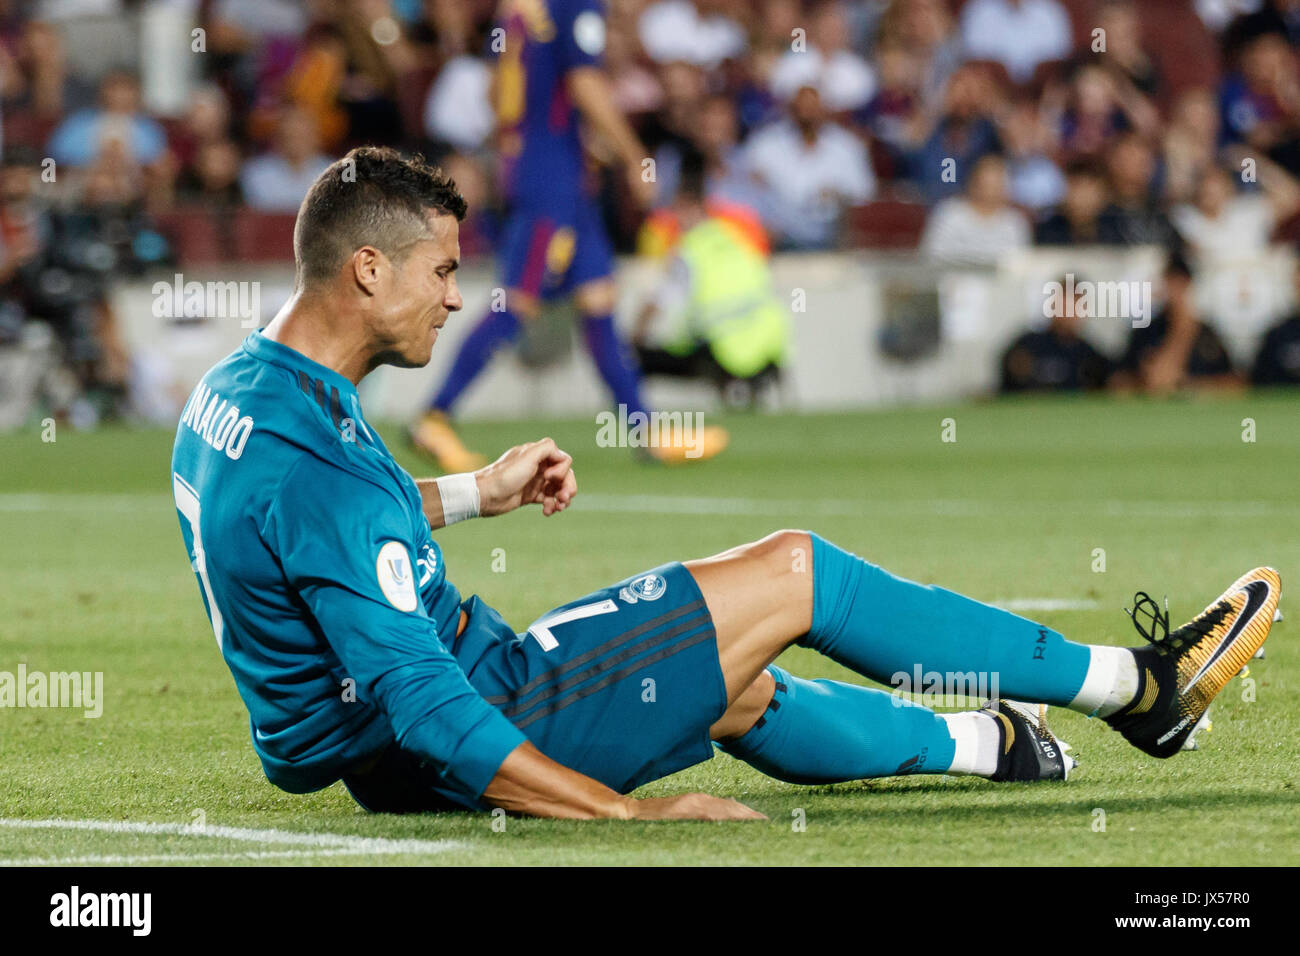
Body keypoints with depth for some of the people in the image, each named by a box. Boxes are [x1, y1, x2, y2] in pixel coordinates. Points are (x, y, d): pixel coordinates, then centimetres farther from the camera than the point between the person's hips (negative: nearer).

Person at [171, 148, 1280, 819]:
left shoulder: (233, 393, 3)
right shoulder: (317, 472, -29)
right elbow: (424, 709, -31)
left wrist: (475, 492, 22)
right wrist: (628, 810, -29)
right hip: (453, 766, -10)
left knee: (738, 692, 29)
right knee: (795, 572, -3)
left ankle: (982, 743, 54)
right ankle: (1136, 687, 10)